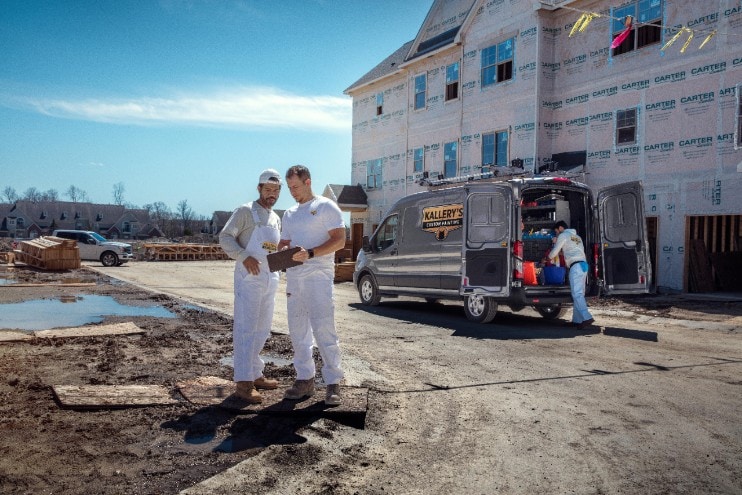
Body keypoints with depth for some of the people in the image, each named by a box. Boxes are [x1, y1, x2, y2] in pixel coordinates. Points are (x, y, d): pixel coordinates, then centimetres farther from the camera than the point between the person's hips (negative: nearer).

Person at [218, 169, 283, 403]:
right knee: (245, 329, -9)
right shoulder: (245, 211, -4)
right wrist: (244, 257, -23)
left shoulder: (276, 219, 18)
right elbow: (225, 237, -10)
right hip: (248, 278, -8)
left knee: (262, 330, 13)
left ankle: (255, 375, 24)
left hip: (270, 279, 8)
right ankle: (243, 383, -8)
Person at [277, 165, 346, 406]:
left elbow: (339, 240, -9)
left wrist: (310, 253, -20)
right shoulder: (289, 214, 19)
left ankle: (333, 383, -2)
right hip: (293, 277, 7)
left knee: (324, 329, -9)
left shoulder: (326, 207, -2)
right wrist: (278, 252, -3)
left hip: (318, 277, -7)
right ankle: (305, 379, 17)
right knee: (298, 331, 8)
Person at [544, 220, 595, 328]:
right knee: (579, 293, 8)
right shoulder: (577, 237, 28)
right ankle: (577, 320, 7)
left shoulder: (563, 235, 4)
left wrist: (546, 258, 23)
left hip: (576, 266, -9)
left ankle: (586, 318, -26)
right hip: (583, 264, 9)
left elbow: (555, 251, 4)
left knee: (577, 294, -15)